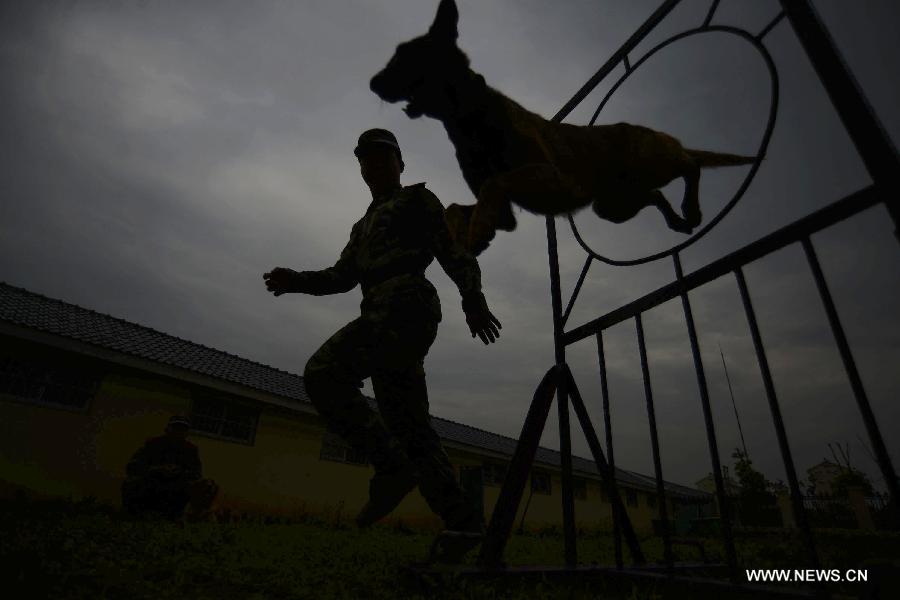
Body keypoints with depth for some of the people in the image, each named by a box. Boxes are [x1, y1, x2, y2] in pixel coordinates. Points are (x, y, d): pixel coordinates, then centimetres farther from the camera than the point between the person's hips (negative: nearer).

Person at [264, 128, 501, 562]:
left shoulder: (417, 199, 15)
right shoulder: (364, 225, 35)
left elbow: (453, 250, 0)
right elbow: (343, 275, 24)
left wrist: (473, 299, -16)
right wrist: (296, 280, 7)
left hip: (406, 306, -8)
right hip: (383, 315, 8)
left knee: (323, 373, -21)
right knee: (408, 425, 2)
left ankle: (392, 467, -15)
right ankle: (463, 521, 5)